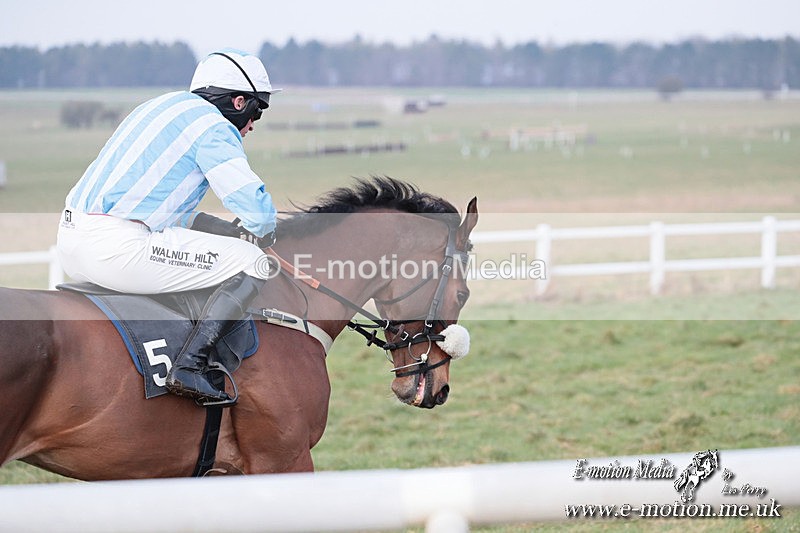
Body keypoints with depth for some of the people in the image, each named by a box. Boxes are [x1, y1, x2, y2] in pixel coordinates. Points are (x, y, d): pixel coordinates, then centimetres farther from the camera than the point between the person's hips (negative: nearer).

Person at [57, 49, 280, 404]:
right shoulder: (212, 125, -4)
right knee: (250, 263, -4)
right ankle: (190, 365, -16)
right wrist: (259, 235, 13)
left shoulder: (164, 107, 25)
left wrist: (237, 233, 28)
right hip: (115, 248, -10)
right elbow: (257, 209, -12)